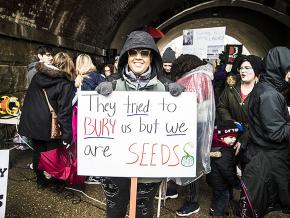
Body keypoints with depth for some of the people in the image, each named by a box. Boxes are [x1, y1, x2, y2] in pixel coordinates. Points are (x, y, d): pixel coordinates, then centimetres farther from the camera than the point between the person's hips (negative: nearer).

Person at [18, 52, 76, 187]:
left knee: (37, 151, 18)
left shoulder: (38, 76, 5)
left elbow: (28, 99, 13)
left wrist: (26, 118, 23)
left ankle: (40, 179, 34)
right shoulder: (65, 84, -14)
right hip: (48, 125, -5)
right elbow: (64, 111, -19)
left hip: (31, 122, 5)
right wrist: (67, 135, -17)